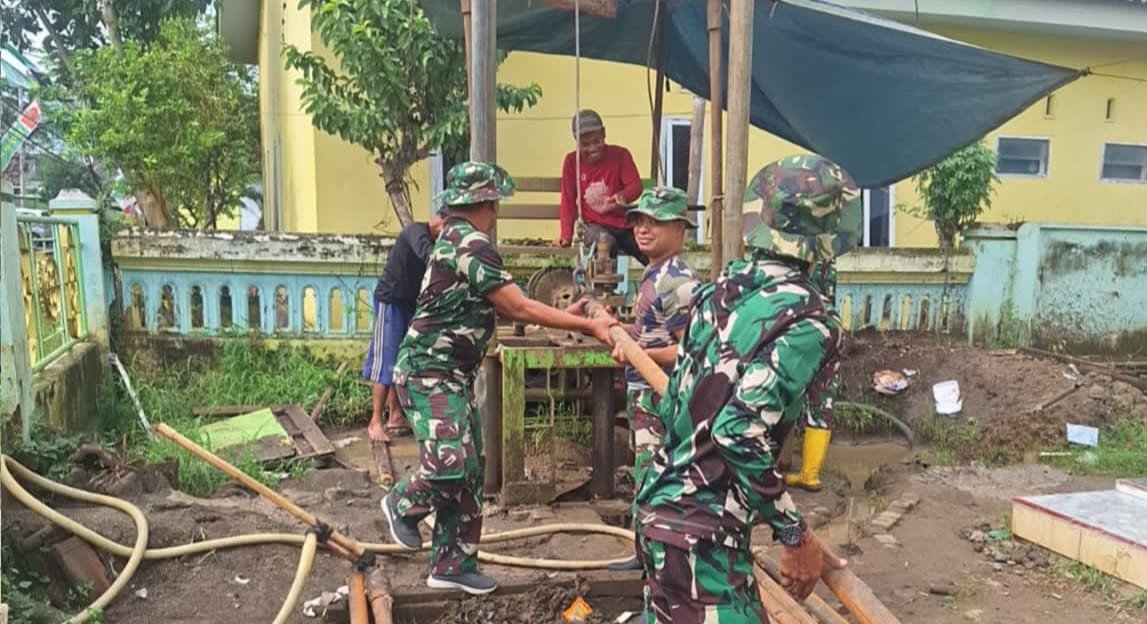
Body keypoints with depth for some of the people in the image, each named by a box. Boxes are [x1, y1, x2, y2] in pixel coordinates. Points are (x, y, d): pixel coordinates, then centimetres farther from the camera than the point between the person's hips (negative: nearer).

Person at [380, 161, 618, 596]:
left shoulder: (456, 239, 14)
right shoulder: (471, 244, -17)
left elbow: (499, 308, 15)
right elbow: (519, 309, -20)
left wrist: (564, 315, 12)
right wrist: (588, 326, -16)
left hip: (455, 375, 10)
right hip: (429, 371, -10)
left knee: (468, 472, 11)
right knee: (451, 462, -19)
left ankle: (452, 565, 20)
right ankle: (403, 504, 12)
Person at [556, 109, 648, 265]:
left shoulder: (620, 154, -5)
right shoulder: (572, 161, -1)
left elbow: (636, 185, -15)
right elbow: (568, 200, 2)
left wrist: (623, 195, -39)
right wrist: (566, 235, -8)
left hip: (624, 223, 2)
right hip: (594, 225, -1)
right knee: (607, 244, -36)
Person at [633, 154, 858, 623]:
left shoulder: (720, 288, 6)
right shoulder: (809, 321, -17)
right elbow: (741, 433, -25)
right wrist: (796, 537, -15)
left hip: (661, 503, 8)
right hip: (703, 530, -8)